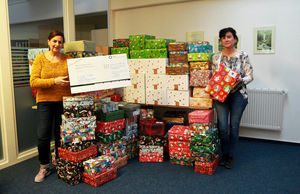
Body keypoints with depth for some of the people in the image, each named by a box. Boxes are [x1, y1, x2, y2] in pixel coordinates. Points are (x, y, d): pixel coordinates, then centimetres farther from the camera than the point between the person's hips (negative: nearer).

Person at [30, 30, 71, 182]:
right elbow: (33, 82, -8)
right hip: (45, 101, -1)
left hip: (63, 101, 1)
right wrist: (54, 81, -20)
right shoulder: (40, 58, 1)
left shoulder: (67, 59, 5)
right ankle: (44, 168, 20)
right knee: (43, 136, -1)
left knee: (61, 135, 10)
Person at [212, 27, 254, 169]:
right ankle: (224, 153, 22)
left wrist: (240, 80, -21)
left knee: (234, 126, 4)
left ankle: (230, 156, 21)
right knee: (222, 127, -2)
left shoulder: (243, 55, -1)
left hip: (238, 95, -1)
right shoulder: (216, 57, 5)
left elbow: (250, 76, -2)